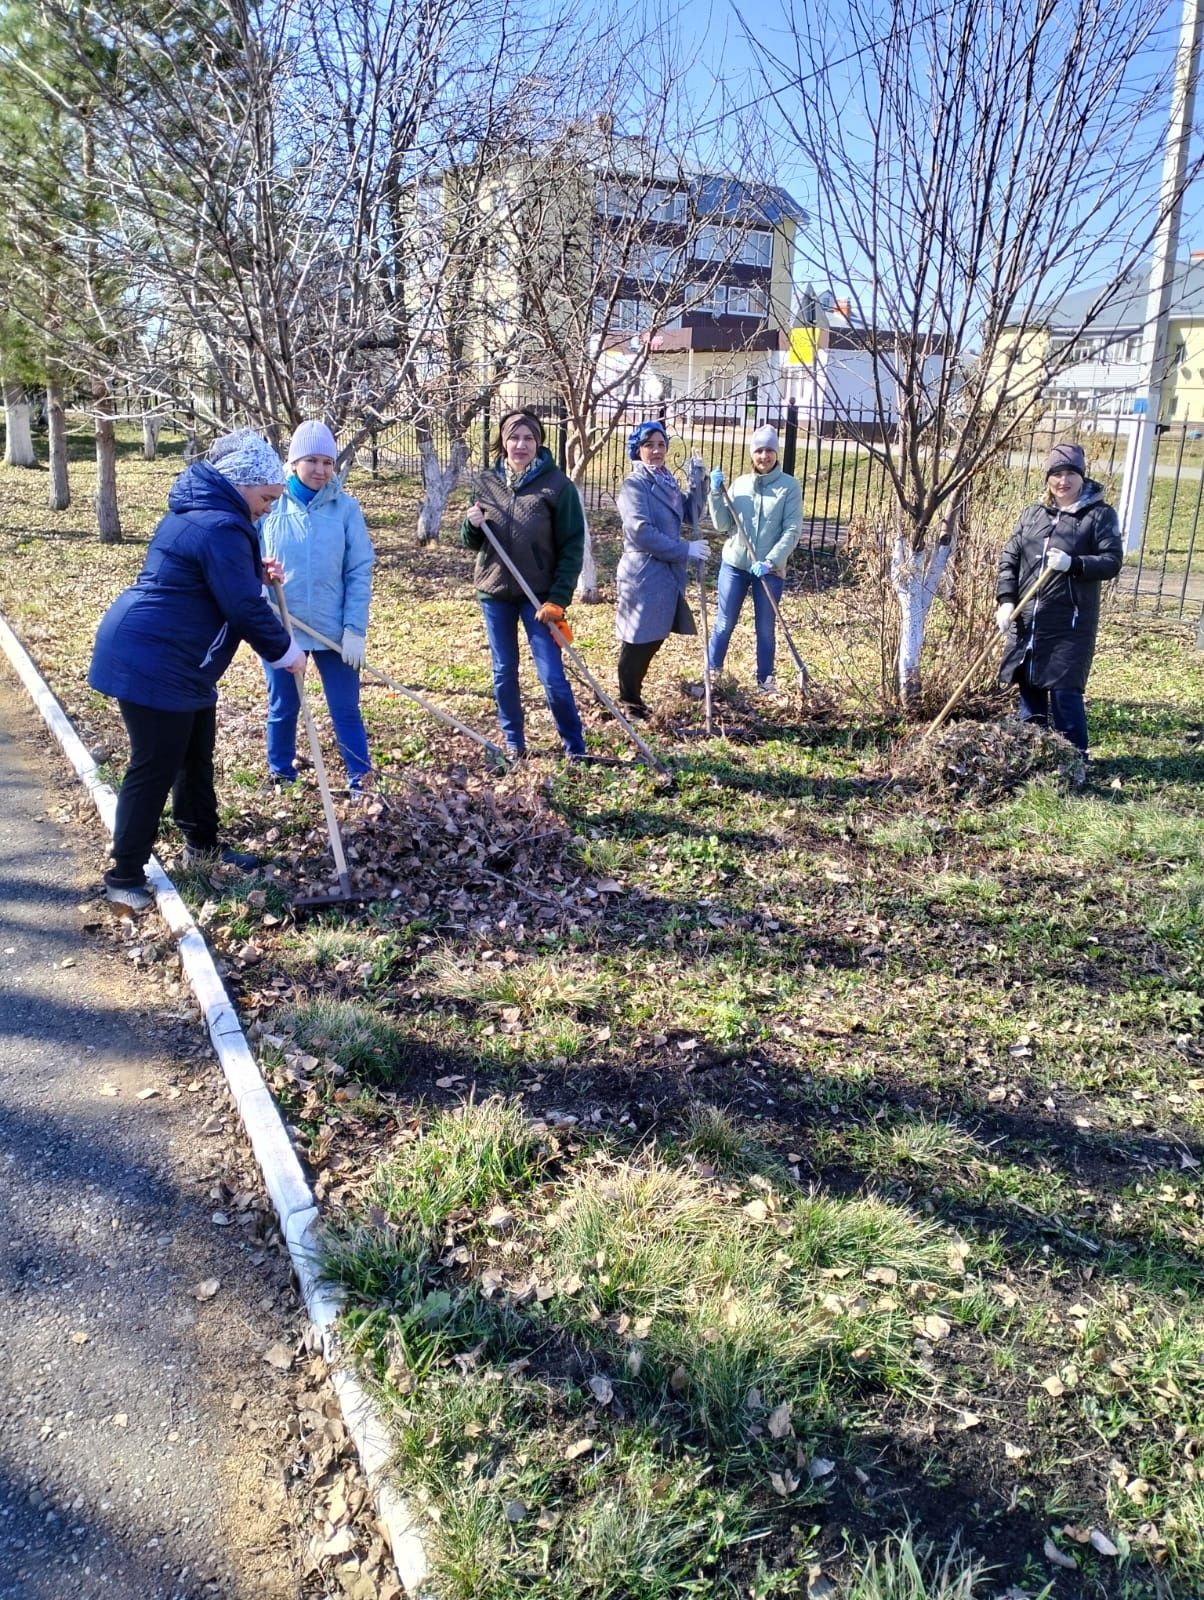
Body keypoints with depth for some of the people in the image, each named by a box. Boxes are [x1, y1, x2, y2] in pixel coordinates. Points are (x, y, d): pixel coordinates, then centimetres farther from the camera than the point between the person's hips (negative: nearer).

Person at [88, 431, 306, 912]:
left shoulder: (198, 509, 12)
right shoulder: (220, 526, -22)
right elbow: (244, 609, -23)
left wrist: (255, 571, 9)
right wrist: (285, 651, -10)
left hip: (179, 662, 11)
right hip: (152, 661, -11)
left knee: (196, 756, 20)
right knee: (154, 769, -5)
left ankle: (202, 846, 34)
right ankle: (124, 876, 4)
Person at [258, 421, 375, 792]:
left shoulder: (345, 507, -4)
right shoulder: (270, 504, -3)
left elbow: (360, 572, -3)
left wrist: (355, 629, -8)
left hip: (334, 629, -1)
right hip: (279, 628, 1)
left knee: (346, 709, 5)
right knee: (282, 708, 14)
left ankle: (361, 781, 16)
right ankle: (281, 777, 31)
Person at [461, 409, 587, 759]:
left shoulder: (557, 485, -8)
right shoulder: (486, 482, 3)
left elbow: (572, 546, -7)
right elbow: (471, 543, 11)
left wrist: (557, 599, -13)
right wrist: (472, 526, -13)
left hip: (538, 595, -4)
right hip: (494, 591, 4)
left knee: (552, 676, -3)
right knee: (503, 672, 13)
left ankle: (575, 749, 10)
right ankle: (513, 740, 29)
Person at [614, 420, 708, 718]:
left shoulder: (667, 480, 14)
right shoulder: (635, 483, -12)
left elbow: (689, 514, 18)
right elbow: (641, 531, -21)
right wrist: (685, 549, -18)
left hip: (667, 572, 8)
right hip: (644, 574, -8)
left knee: (656, 636, 15)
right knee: (638, 640, -1)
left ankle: (633, 692, 29)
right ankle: (629, 700, 13)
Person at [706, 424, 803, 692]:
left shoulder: (789, 486, -5)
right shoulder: (739, 484, 3)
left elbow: (793, 531, -9)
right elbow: (722, 525, 1)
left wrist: (770, 561, -19)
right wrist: (716, 493, -11)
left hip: (770, 569, -2)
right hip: (734, 564, 2)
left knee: (765, 627, 8)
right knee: (724, 622, 8)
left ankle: (765, 679, 21)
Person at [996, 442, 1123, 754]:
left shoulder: (1100, 515, -1)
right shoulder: (1031, 514, 12)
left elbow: (1112, 561, -6)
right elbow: (1009, 558, 8)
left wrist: (1073, 563, -23)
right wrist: (1006, 601, -5)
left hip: (1069, 623, -5)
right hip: (1025, 620, 5)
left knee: (1064, 691, -6)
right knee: (1029, 688, 11)